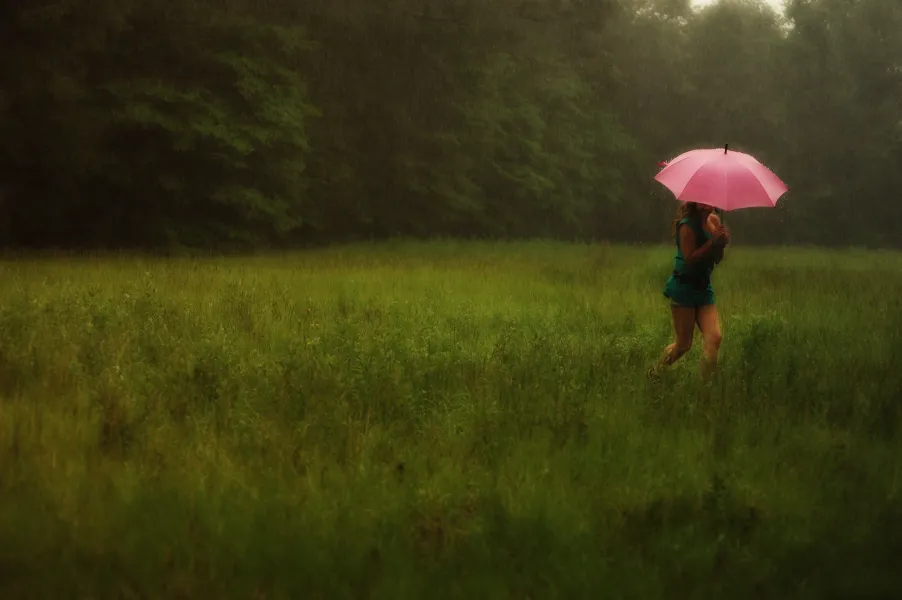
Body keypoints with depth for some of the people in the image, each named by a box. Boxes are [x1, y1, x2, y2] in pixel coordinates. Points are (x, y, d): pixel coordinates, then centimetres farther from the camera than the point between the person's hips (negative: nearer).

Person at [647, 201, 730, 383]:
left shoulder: (713, 221, 6)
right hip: (684, 287, -7)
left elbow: (716, 259, 9)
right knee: (683, 344, 0)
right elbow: (690, 259, -22)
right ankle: (654, 374, 24)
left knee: (714, 338, -11)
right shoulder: (688, 226, -15)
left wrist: (722, 242, -11)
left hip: (703, 288, 7)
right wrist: (712, 242, -25)